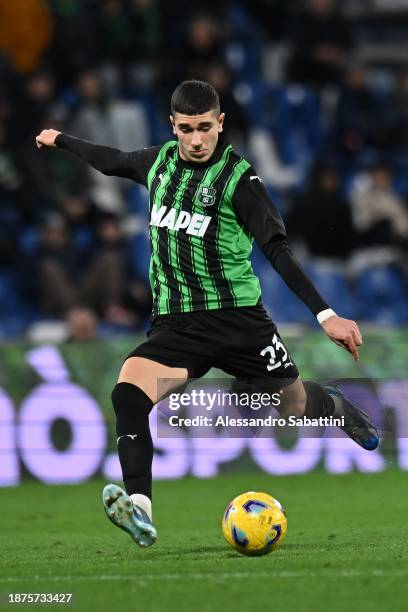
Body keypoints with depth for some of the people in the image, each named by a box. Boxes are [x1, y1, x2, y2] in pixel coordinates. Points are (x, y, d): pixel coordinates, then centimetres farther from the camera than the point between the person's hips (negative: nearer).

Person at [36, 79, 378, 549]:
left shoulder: (238, 179, -9)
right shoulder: (161, 161, 6)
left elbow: (277, 250, -13)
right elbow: (112, 161, 28)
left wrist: (324, 314, -21)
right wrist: (60, 140, 42)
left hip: (237, 317, -3)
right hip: (174, 323, 3)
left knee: (297, 404, 9)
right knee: (128, 393, -25)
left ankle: (335, 406, 47)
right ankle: (139, 509, -33)